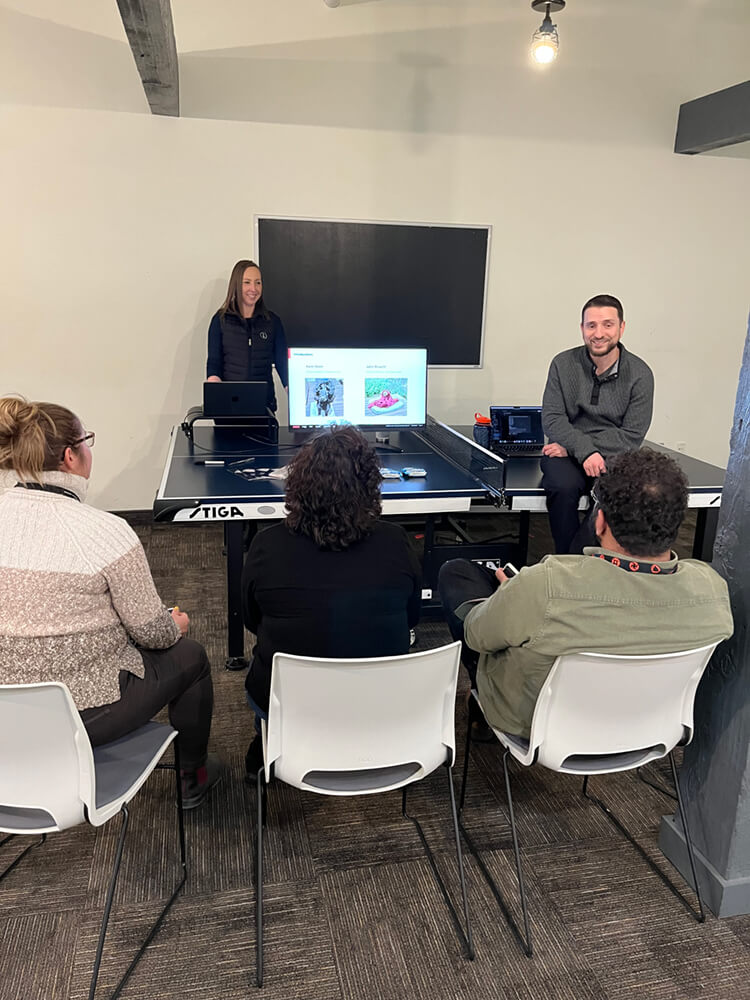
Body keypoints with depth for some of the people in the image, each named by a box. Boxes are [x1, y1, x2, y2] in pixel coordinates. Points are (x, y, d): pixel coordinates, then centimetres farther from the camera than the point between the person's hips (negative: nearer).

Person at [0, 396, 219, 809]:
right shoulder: (105, 532, -24)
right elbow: (153, 633, -14)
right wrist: (177, 624, 9)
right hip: (86, 714, -6)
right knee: (190, 655, 19)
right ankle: (193, 779, 38)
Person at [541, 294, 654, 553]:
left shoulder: (640, 374, -1)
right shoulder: (563, 364, 3)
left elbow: (632, 436, -6)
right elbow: (552, 419, -3)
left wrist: (571, 445, -13)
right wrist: (584, 450, -22)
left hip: (613, 456, 0)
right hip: (567, 454, 1)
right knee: (564, 486, -33)